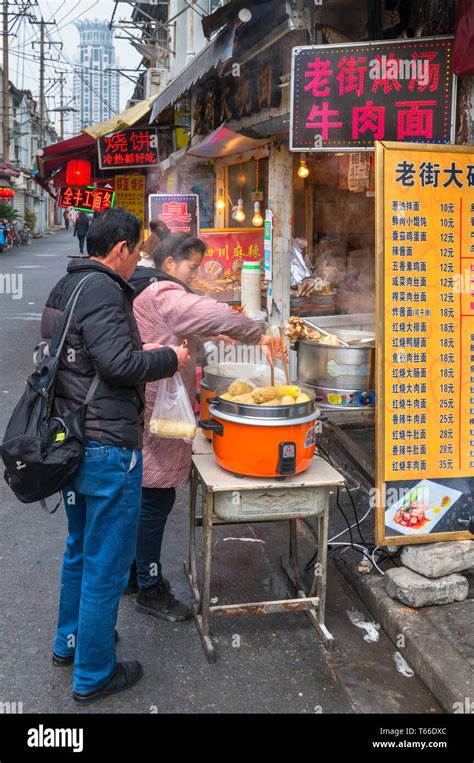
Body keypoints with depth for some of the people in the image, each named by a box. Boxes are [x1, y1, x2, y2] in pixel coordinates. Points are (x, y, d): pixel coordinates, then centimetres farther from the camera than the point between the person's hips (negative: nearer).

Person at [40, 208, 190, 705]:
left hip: (70, 440, 10)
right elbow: (119, 363, -26)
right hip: (108, 447, -10)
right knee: (106, 564, 4)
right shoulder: (101, 291, -18)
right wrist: (170, 359, -9)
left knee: (79, 549, 24)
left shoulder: (65, 287, 12)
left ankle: (69, 642, 41)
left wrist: (147, 353, 13)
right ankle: (93, 675, 18)